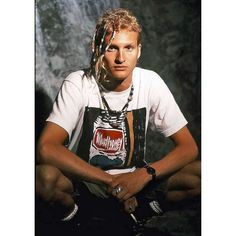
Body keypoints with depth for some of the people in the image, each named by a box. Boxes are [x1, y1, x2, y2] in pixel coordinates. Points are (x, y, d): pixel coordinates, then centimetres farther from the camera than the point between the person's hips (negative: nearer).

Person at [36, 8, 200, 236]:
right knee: (44, 177, -35)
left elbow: (189, 147, -9)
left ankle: (134, 208, 2)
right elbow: (46, 148, -28)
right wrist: (110, 180, -30)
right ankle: (74, 214, -2)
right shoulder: (78, 83, -17)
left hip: (134, 180, 3)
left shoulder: (151, 82, -11)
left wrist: (145, 174, -26)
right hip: (83, 181, -2)